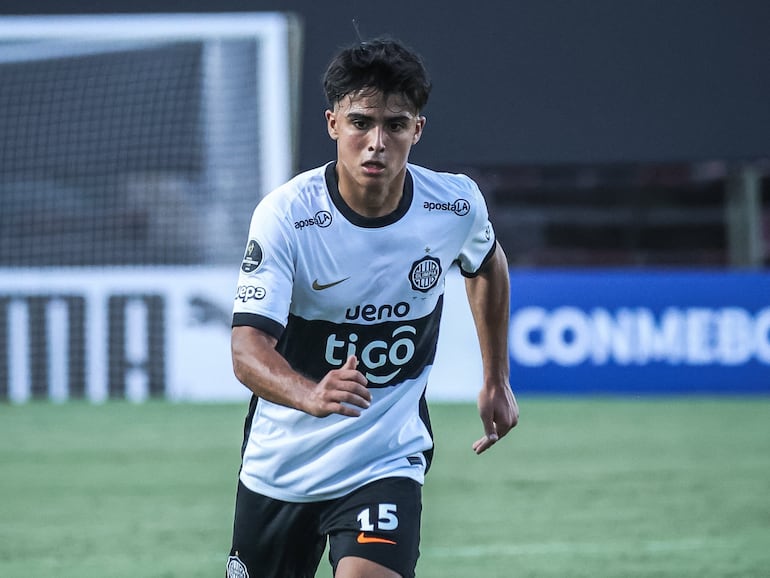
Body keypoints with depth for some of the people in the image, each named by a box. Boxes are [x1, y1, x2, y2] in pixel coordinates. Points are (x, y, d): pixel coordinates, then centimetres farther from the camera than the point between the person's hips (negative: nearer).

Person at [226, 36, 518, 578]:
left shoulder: (456, 205, -11)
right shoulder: (285, 216, -21)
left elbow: (487, 264, 15)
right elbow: (248, 346, -29)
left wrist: (497, 380, 20)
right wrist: (310, 395, -50)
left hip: (388, 459, 0)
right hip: (279, 465, 0)